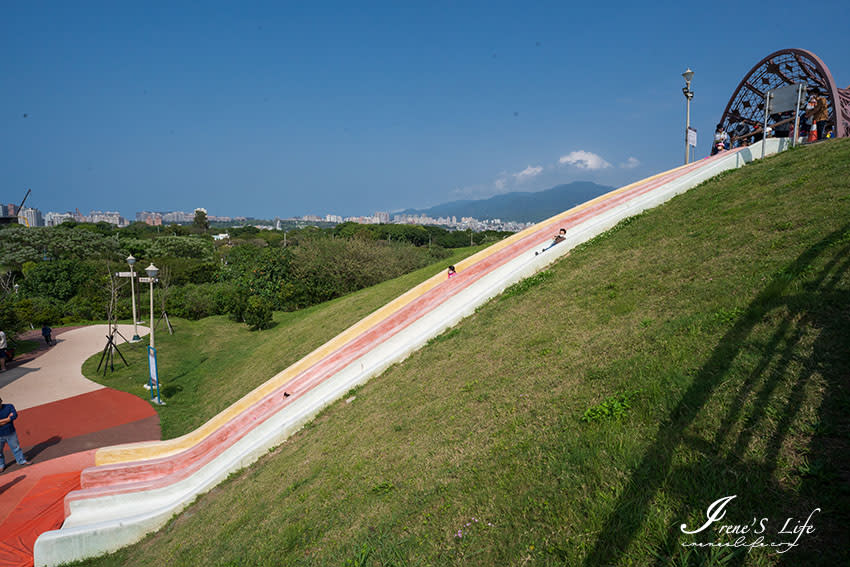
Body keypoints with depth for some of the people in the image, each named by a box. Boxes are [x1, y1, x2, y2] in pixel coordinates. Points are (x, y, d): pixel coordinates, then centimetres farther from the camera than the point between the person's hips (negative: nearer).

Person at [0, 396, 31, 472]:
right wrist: (8, 418, -21)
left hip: (11, 433, 1)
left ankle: (21, 460, 27)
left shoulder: (9, 406, -5)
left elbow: (15, 415, -18)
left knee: (16, 447, 13)